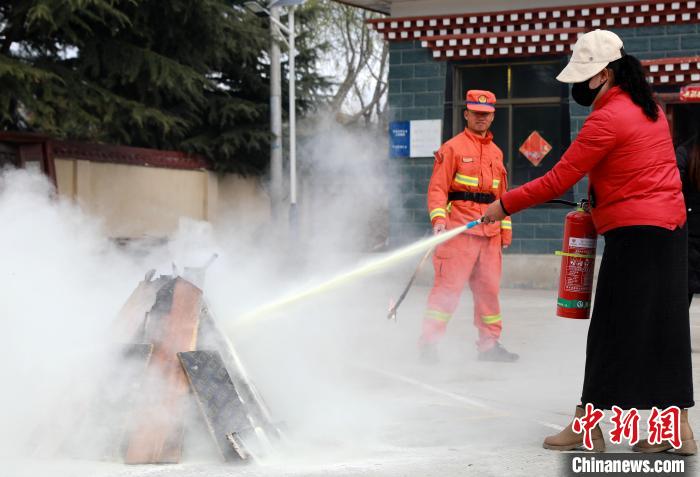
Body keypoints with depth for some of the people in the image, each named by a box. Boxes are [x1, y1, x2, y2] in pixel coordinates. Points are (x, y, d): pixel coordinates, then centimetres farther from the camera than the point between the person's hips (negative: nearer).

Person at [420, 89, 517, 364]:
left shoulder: (496, 153, 19)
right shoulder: (453, 148, -1)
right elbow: (438, 187, -7)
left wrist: (506, 227, 18)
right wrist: (438, 218, -21)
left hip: (490, 232, 6)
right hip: (459, 227, -6)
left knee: (489, 287, 8)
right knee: (449, 284, -10)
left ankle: (489, 344, 18)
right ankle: (429, 343, -6)